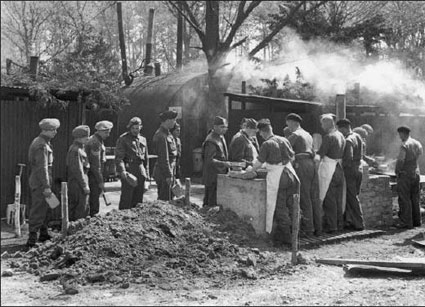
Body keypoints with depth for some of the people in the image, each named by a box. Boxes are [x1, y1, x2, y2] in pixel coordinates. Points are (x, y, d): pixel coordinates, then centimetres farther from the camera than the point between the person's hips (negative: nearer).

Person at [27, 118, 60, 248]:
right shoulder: (42, 145, -20)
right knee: (38, 210, -7)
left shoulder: (37, 141, 13)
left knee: (44, 208, 19)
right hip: (40, 182, -10)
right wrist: (46, 186, -24)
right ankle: (32, 239, -4)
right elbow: (42, 167, -24)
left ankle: (44, 234, 29)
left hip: (36, 180, 10)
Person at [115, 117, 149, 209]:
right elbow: (119, 157, -11)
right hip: (128, 172, -6)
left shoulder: (143, 139, 16)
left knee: (138, 198, 10)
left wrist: (146, 171, 15)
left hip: (140, 171, 6)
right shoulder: (123, 139, -4)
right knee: (126, 198, -7)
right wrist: (122, 171, -22)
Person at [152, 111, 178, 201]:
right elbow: (164, 158, -21)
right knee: (164, 200, -5)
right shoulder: (161, 136, -18)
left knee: (169, 199, 15)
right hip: (164, 173, -10)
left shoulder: (167, 133, 14)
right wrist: (168, 175, -20)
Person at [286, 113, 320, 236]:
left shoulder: (295, 135, -4)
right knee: (314, 197, 8)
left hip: (301, 165, -8)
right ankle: (318, 227, 10)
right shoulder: (308, 135, 21)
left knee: (304, 198, -5)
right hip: (312, 164, 8)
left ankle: (308, 229, -4)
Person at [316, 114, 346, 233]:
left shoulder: (328, 137, -15)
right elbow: (342, 154, 13)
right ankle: (339, 224, 19)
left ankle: (331, 226, 1)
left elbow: (320, 155, -18)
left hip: (329, 170, -8)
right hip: (339, 169, 8)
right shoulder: (341, 136, 11)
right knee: (338, 199, 14)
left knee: (328, 199, -1)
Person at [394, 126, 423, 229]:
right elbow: (421, 153, 25)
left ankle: (406, 222, -3)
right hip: (416, 173, 7)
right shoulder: (417, 144, 7)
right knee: (415, 198, 13)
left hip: (405, 174, -7)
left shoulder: (404, 145, -16)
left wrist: (397, 171, -6)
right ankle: (416, 220, 18)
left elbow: (400, 160, -21)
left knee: (404, 199, -3)